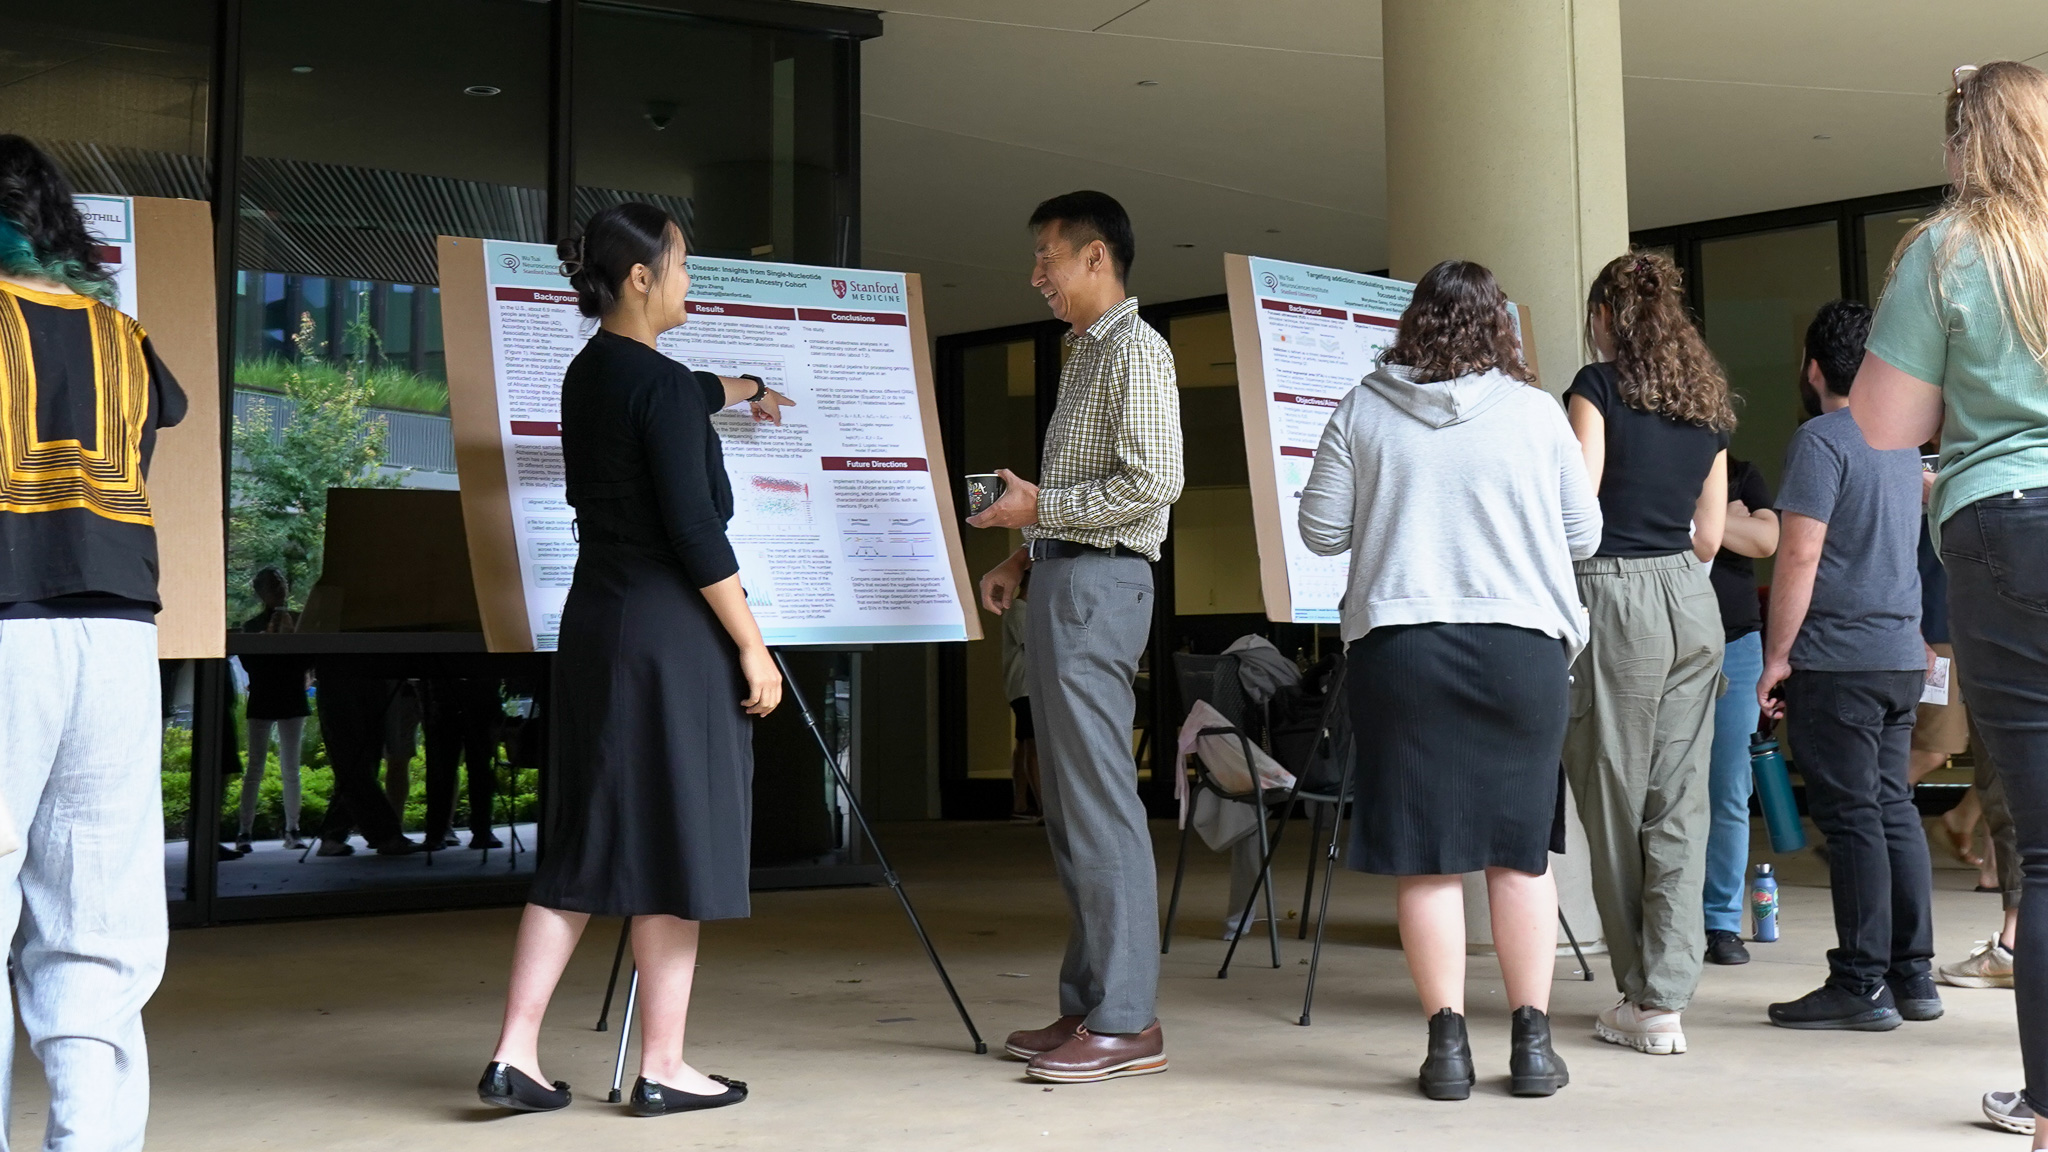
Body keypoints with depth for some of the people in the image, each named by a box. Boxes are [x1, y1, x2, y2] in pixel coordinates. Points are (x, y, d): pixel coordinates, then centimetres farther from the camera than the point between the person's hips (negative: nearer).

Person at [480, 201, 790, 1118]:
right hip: (671, 632, -9)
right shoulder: (661, 388, -14)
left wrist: (745, 390, 54)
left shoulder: (589, 375, 12)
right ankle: (662, 1069, 9)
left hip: (595, 622, 9)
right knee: (675, 847, 1)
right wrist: (752, 647, -11)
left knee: (585, 845, 12)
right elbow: (695, 533, -18)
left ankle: (515, 1055, 11)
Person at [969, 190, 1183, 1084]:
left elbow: (1154, 482, -19)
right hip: (1064, 581, 10)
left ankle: (1127, 1023, -8)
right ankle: (1087, 1006, 15)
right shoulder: (1085, 353, 22)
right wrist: (1023, 558, 16)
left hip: (1099, 583, -10)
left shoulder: (1135, 350, -8)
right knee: (1070, 806, 10)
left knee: (1100, 804, -11)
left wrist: (1039, 508, -13)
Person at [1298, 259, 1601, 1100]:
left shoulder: (1361, 412, 1)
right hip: (1521, 647, 0)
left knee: (1425, 854, 5)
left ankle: (1447, 1044, 6)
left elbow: (1320, 531, 4)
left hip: (1399, 646, 0)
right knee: (1520, 850, 9)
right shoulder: (1536, 413, 0)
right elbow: (1583, 536, 7)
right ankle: (1532, 1042, 12)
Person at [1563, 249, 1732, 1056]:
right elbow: (1710, 536, 16)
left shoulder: (1599, 385, -4)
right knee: (1681, 803, 4)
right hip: (1693, 602, 6)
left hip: (1617, 599, -6)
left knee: (1615, 805, 3)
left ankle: (1641, 997, 9)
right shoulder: (1706, 401, 14)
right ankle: (1665, 1000, 3)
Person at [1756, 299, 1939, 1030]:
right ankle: (1913, 976, 15)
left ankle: (1861, 986, -2)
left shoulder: (1821, 441, -11)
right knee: (1894, 810, 12)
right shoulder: (1903, 442, 15)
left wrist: (1776, 656, -12)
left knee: (1851, 818, -5)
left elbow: (1800, 555, -16)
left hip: (1837, 660, -8)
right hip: (1902, 654, 8)